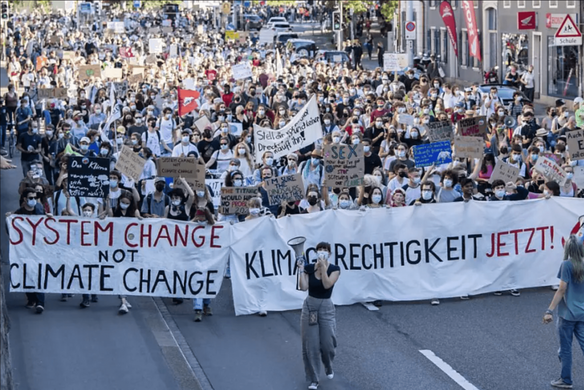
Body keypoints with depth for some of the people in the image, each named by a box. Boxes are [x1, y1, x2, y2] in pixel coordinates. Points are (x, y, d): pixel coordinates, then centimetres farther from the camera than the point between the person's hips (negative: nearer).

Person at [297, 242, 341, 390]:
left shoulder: (334, 269, -7)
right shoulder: (309, 268, -1)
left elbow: (327, 285, -22)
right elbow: (304, 287, -10)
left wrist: (323, 266, -23)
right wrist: (301, 270, -15)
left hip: (326, 307, -1)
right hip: (309, 306, 1)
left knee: (327, 343, 3)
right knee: (310, 345, 0)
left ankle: (328, 367, 37)